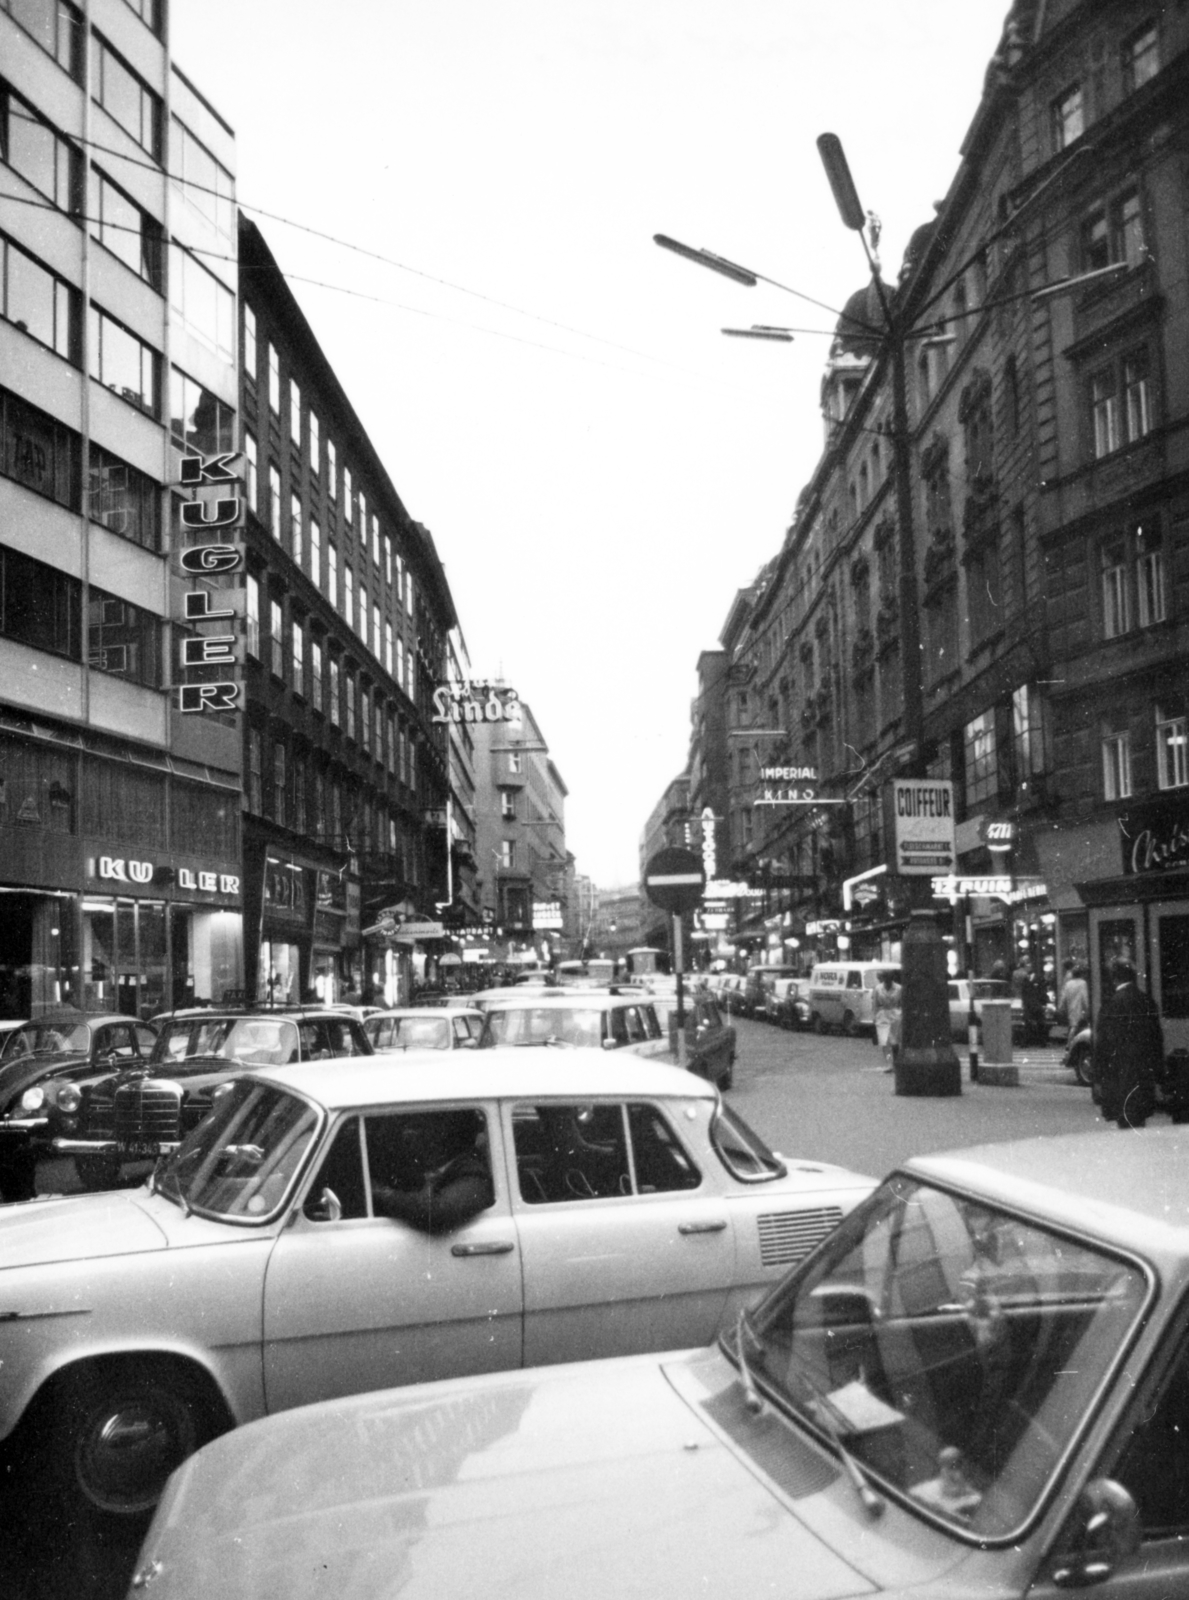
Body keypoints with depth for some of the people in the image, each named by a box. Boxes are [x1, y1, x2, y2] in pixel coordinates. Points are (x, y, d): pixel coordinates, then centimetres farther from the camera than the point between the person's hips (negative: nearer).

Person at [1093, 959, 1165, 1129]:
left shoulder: (1111, 1005, -15)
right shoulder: (1148, 1001, 3)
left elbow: (1102, 1044, -12)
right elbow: (1158, 1037, 10)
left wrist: (1099, 1075, -4)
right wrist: (1157, 1069, 18)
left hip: (1120, 1073, -6)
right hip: (1146, 1072, 6)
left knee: (1127, 1123, 0)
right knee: (1139, 1124, 15)